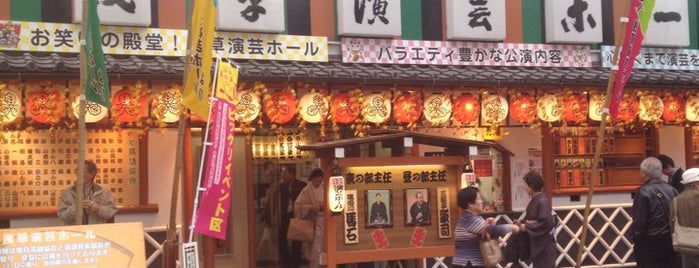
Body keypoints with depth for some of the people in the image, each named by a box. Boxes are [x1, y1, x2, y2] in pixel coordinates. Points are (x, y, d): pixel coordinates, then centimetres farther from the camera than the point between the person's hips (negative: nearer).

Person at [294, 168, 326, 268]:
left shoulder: (324, 189, 7)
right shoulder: (307, 191, -4)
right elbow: (297, 205, -7)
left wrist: (325, 206, -5)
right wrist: (310, 207, -20)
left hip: (325, 221, 4)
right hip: (313, 221, -4)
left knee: (324, 247, 4)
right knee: (315, 248, -6)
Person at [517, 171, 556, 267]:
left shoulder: (542, 201, -20)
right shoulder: (533, 200, 9)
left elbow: (547, 223, -27)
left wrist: (527, 227, -20)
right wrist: (522, 223, -1)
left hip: (545, 244, -10)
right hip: (536, 243, 10)